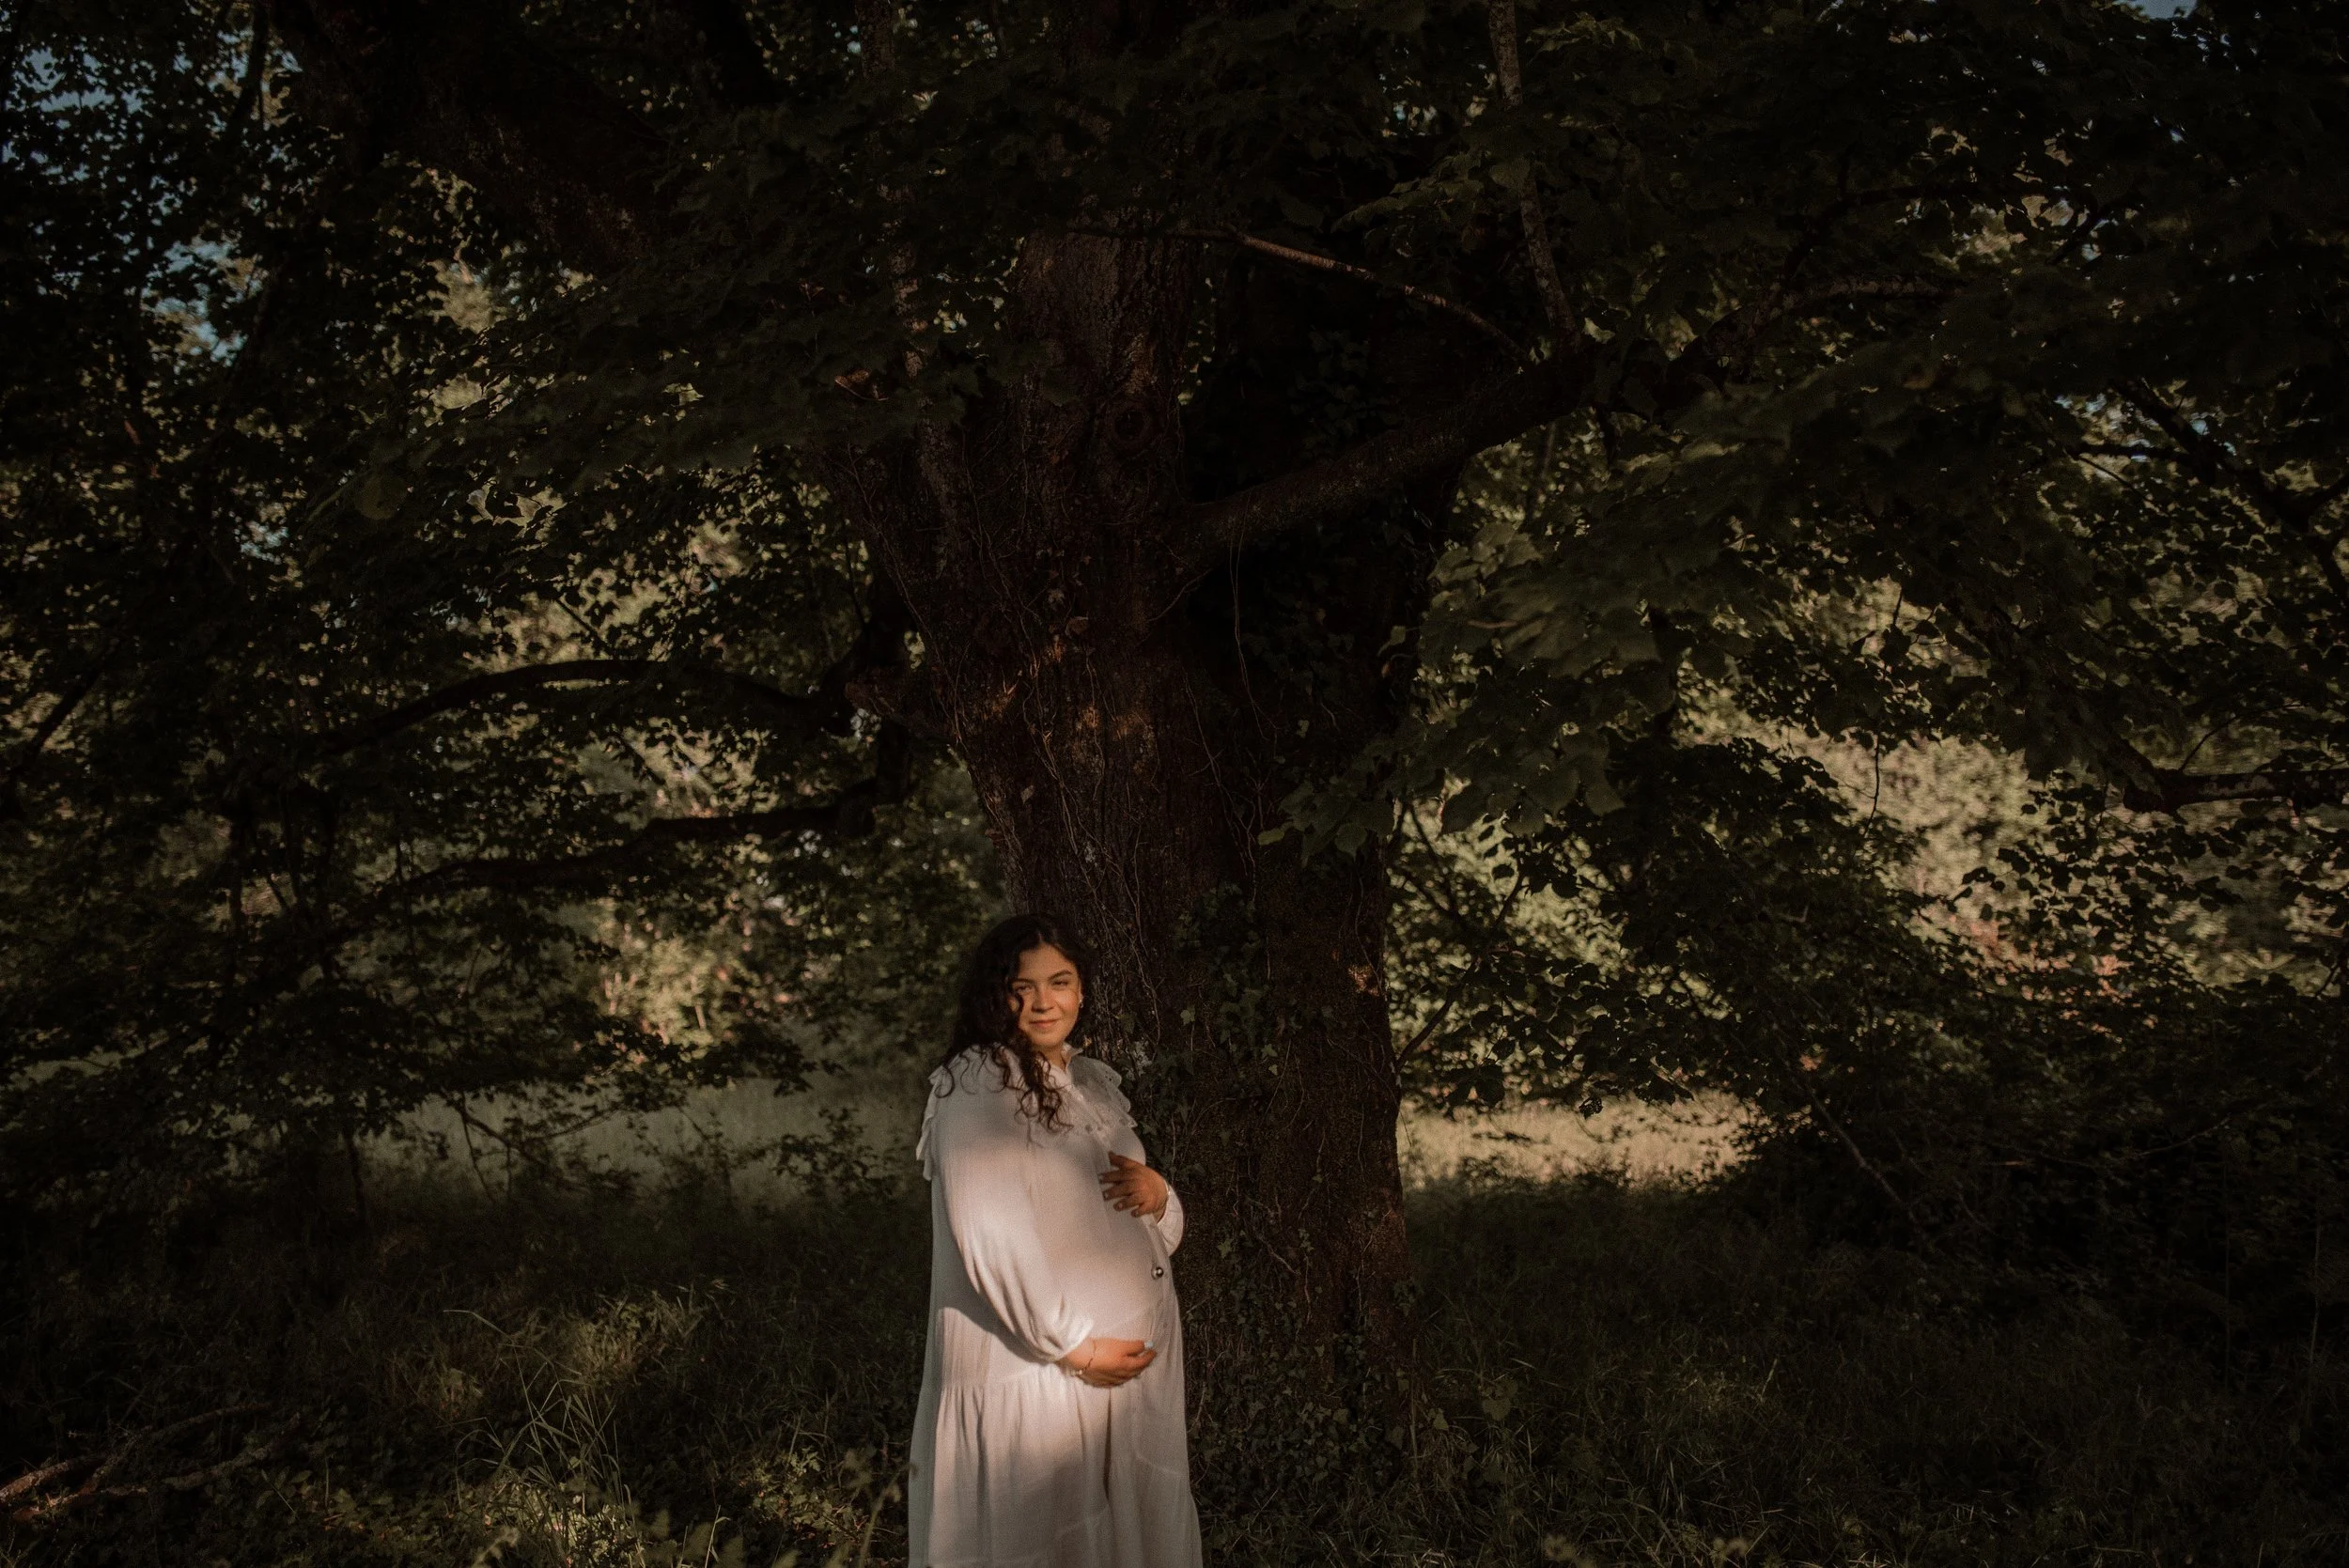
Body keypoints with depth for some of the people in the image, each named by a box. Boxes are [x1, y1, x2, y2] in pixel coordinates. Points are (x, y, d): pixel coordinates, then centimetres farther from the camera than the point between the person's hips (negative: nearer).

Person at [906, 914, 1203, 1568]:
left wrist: (1158, 1197, -5)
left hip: (1132, 1362, 7)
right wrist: (1074, 1346, -17)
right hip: (1030, 1366, -7)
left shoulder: (1095, 1082, 14)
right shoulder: (976, 1084, -9)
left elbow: (1159, 1236, 17)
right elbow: (991, 1238, -19)